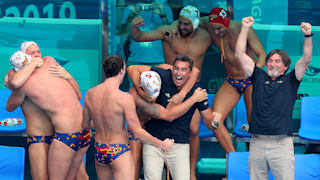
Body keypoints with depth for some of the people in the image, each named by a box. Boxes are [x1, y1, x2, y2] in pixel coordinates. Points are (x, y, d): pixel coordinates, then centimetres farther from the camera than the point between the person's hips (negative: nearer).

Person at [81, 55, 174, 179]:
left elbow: (85, 124, 10)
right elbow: (138, 133, -18)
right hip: (119, 152, -6)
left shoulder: (90, 94, -3)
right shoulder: (125, 98, -20)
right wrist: (162, 144, -5)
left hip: (99, 151, 6)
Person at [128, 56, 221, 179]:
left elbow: (209, 122, 0)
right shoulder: (164, 76, -8)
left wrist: (214, 122, -24)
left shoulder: (197, 91, -5)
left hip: (179, 145, 1)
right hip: (153, 141, 0)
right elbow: (133, 69, -4)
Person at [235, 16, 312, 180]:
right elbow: (240, 55, 10)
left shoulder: (290, 81, 9)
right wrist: (245, 29, 5)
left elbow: (306, 59, -3)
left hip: (282, 144, -2)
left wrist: (308, 36, -16)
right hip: (257, 143, 2)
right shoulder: (259, 77, 13)